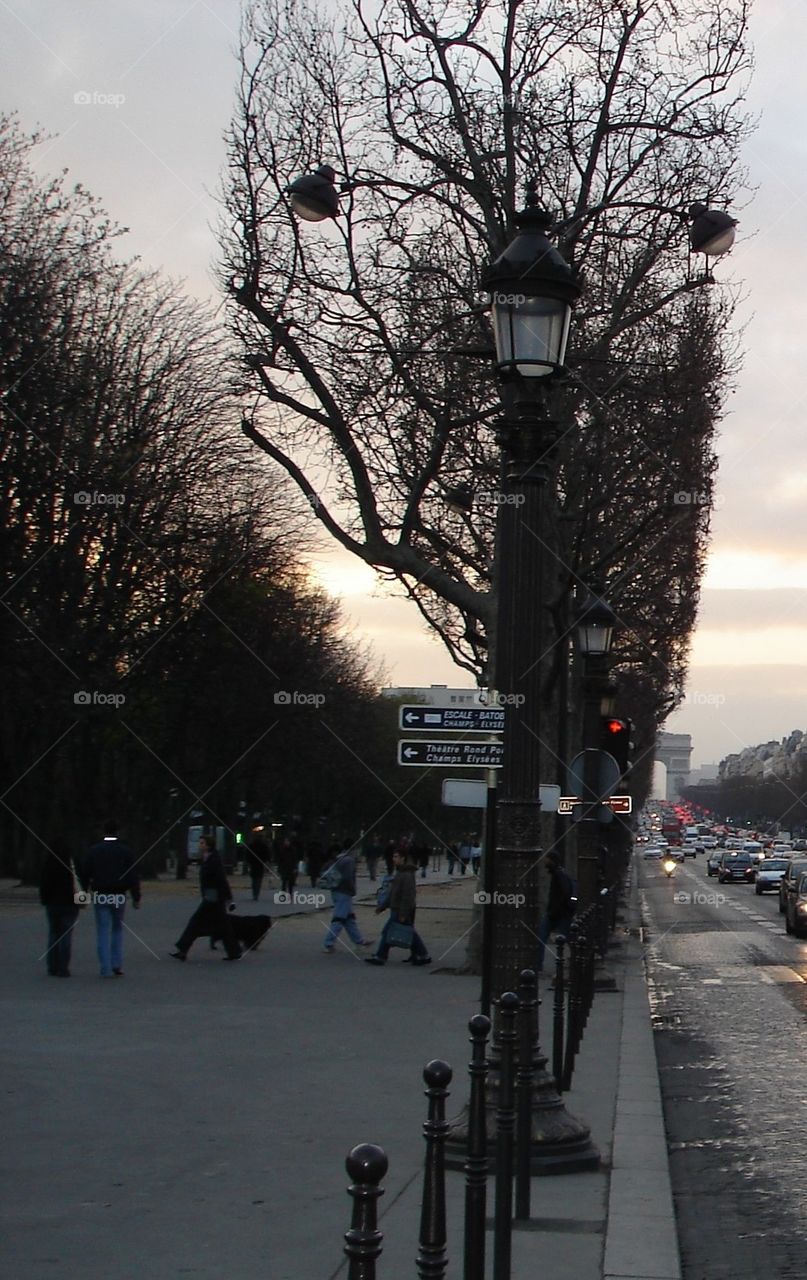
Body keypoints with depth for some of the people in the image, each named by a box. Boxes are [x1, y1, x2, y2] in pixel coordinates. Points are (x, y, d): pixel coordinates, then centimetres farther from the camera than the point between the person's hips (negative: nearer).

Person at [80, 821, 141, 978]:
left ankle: (106, 969, -2)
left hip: (100, 896, 0)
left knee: (103, 932, 3)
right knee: (117, 930, 16)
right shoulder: (125, 850, -1)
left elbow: (84, 873, 0)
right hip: (119, 897, 0)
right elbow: (133, 875, -4)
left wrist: (85, 889, 15)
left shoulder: (95, 850, 0)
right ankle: (117, 964, 7)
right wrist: (136, 897, 0)